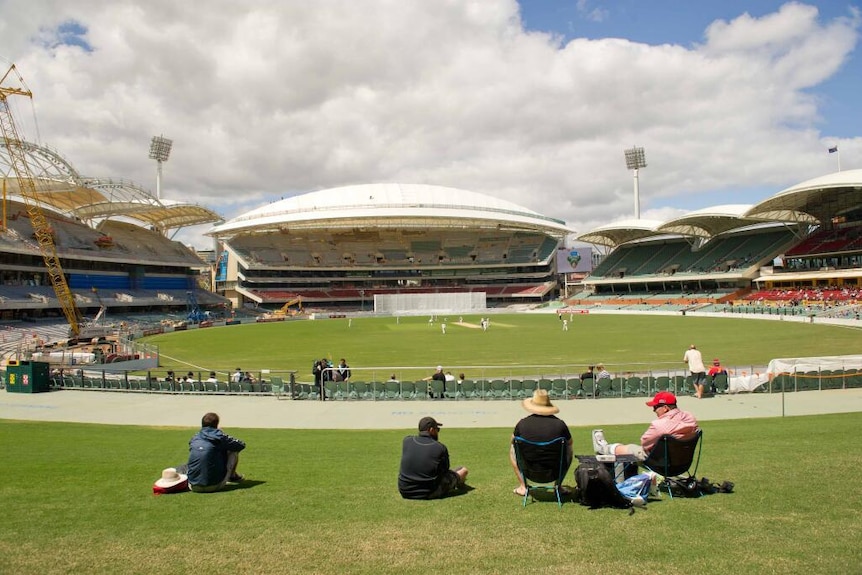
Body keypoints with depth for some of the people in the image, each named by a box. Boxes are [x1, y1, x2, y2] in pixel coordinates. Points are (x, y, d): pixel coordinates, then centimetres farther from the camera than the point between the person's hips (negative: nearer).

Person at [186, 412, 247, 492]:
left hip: (194, 487, 4)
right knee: (233, 451, 11)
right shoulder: (219, 436, -7)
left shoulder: (194, 438, 6)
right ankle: (232, 476, 34)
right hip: (214, 486, -4)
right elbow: (241, 445, 4)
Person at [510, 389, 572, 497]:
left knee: (512, 449, 26)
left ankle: (523, 487, 27)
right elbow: (569, 443, 8)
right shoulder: (559, 424, -13)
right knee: (568, 449, 26)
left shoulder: (522, 423, -13)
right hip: (553, 475, 0)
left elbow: (513, 440, 8)